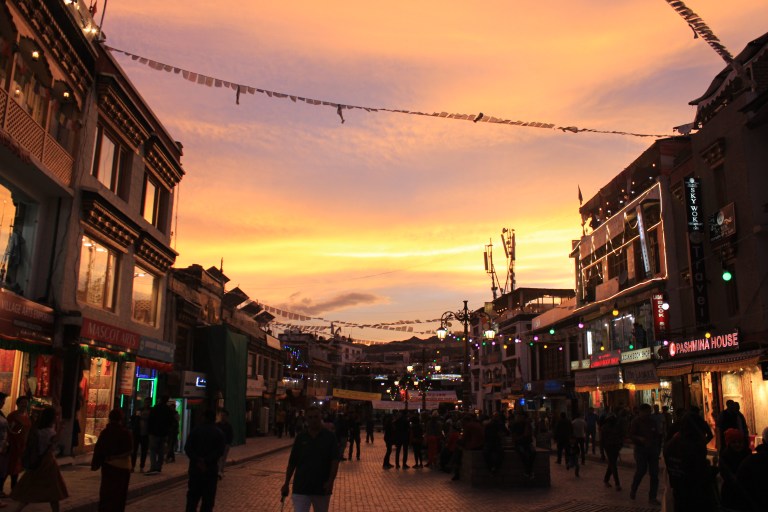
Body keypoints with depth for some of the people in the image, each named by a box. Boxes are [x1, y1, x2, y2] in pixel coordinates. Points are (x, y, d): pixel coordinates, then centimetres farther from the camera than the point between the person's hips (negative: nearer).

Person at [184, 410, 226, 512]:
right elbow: (220, 451, -11)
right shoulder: (219, 433, 1)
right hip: (211, 469, -1)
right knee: (208, 498, 6)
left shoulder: (195, 430, 2)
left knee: (193, 496, 9)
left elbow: (187, 448, -8)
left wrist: (197, 460, -12)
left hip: (195, 468, 1)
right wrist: (207, 461, -15)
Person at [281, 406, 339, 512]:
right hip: (301, 488, 0)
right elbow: (292, 463, 7)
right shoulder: (300, 438, 2)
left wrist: (330, 481, -19)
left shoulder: (329, 437, -3)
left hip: (322, 488, 0)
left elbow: (335, 461, -8)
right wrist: (286, 483, 6)